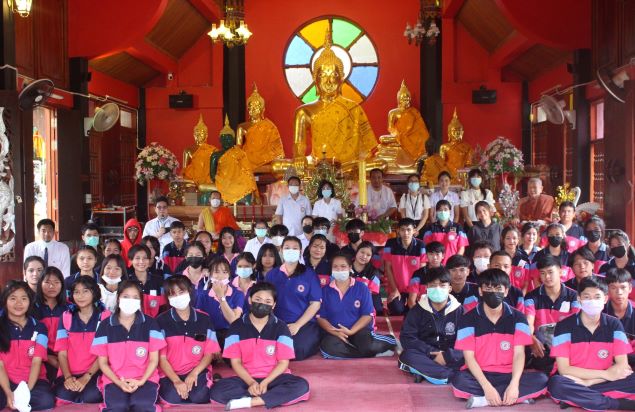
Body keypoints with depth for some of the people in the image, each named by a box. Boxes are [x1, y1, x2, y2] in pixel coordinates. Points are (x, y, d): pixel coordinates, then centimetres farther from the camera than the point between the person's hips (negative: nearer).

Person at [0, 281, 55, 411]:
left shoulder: (39, 327, 4)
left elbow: (37, 362, -5)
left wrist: (26, 391, -20)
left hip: (33, 380, 1)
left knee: (46, 400, -34)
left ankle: (16, 402, -9)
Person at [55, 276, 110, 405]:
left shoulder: (105, 316, 1)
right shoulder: (66, 317, 9)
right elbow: (62, 352, 4)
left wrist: (86, 377, -15)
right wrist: (68, 377, -13)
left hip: (95, 373, -1)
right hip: (70, 373, 2)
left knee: (90, 397, -31)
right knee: (63, 395, -29)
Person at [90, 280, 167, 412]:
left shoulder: (150, 323, 5)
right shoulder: (105, 325, 6)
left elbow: (154, 359, 4)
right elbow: (102, 362, 6)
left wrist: (141, 381, -12)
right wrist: (119, 382, -9)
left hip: (144, 379, 0)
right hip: (114, 380, 0)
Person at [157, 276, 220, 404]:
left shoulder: (204, 319, 4)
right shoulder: (162, 321, -1)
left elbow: (209, 353, 5)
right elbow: (161, 357, -3)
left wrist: (194, 373, -12)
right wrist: (176, 381, -17)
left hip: (197, 372, 1)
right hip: (170, 373, 0)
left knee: (199, 397, -29)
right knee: (172, 397, -30)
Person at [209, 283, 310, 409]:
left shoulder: (280, 327, -2)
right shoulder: (237, 326, 0)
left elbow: (283, 362, -4)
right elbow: (236, 362, -2)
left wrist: (265, 382, -19)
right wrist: (251, 382, -19)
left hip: (273, 377, 0)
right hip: (247, 379, 0)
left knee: (301, 386, -29)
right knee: (216, 390, -27)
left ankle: (249, 401, -28)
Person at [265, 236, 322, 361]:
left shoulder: (309, 274, 5)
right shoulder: (272, 274, 13)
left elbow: (315, 303, 0)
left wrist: (297, 325, -11)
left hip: (305, 324, -2)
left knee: (298, 350, -31)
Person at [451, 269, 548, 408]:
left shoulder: (517, 318, 2)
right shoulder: (468, 319, -3)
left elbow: (519, 353, -7)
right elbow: (469, 357, -10)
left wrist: (514, 384, -25)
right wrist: (487, 387, -24)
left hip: (508, 376, 2)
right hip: (480, 376, -2)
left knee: (541, 380, -24)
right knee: (459, 380, -33)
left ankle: (482, 400, -26)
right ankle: (519, 397, -26)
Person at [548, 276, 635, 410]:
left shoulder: (614, 325, 1)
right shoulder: (564, 326, -7)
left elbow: (622, 365, -5)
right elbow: (563, 369, -12)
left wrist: (588, 382, -18)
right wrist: (604, 374, -14)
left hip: (603, 383, 1)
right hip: (575, 382, -1)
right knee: (556, 384, -35)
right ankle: (620, 403, -24)